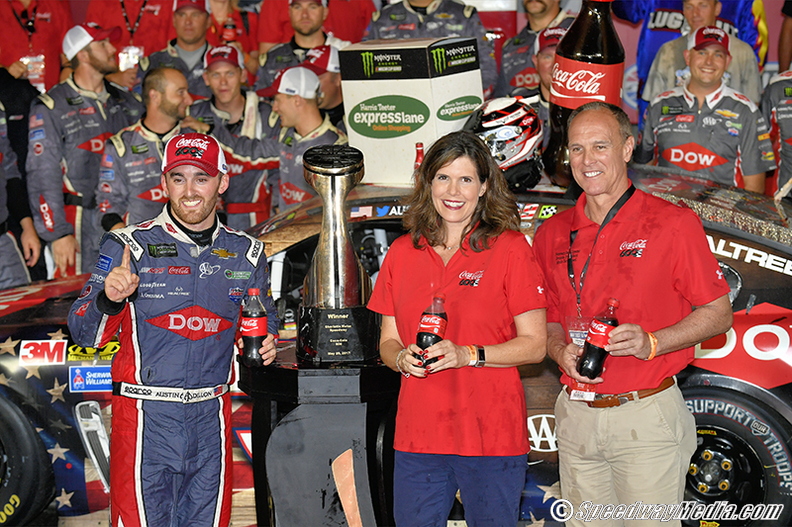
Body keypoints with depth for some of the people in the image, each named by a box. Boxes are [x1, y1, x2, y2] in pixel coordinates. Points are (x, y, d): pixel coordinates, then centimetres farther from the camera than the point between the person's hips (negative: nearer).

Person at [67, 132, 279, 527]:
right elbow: (84, 334, -7)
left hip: (212, 419, 4)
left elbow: (265, 321, 23)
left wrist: (266, 346, 1)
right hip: (146, 419, -3)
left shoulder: (246, 254, 8)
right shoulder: (128, 247, -3)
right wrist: (108, 299, -27)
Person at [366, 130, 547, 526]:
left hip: (492, 435, -3)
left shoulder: (510, 248, -3)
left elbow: (534, 344, -4)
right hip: (418, 435, 3)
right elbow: (387, 341, 14)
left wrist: (468, 355, -17)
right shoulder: (402, 253, 9)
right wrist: (402, 357, -8)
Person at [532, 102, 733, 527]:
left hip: (647, 416, -4)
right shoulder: (552, 234, 8)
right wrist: (561, 350, -6)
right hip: (575, 415, 4)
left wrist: (651, 343, -18)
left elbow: (718, 313, -3)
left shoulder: (673, 224, -5)